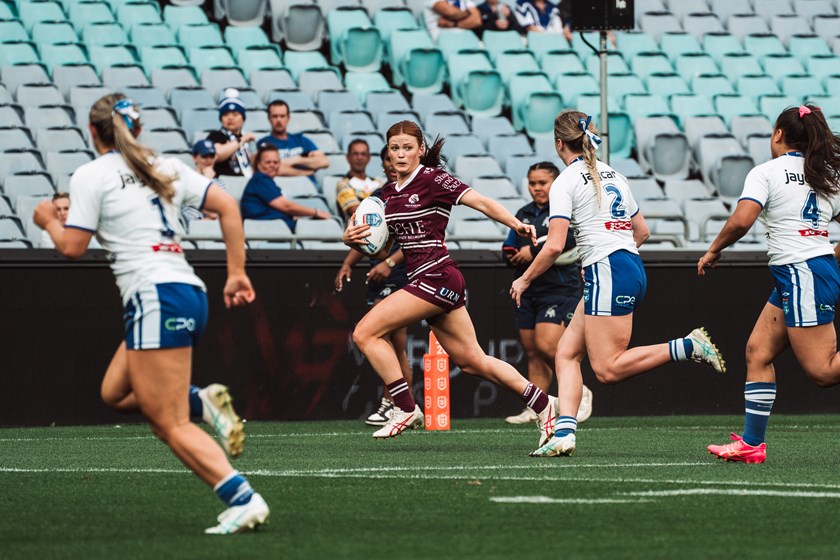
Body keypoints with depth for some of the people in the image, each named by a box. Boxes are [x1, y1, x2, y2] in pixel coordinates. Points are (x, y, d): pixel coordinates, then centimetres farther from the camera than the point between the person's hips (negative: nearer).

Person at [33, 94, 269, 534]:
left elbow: (72, 247, -2)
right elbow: (228, 206, 10)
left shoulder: (91, 176, -1)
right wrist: (237, 274, 10)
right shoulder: (165, 167, 17)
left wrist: (49, 222, 19)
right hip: (190, 293, 8)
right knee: (115, 392, 22)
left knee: (172, 426, -8)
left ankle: (243, 499, -21)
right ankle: (201, 401, 2)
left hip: (155, 299, -8)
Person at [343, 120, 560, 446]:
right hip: (423, 281, 8)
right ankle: (542, 405, 19)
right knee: (472, 361, 11)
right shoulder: (388, 193, 16)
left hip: (437, 277, -8)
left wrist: (516, 224, -29)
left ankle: (405, 409, -5)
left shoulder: (432, 179, -6)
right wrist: (354, 239, -2)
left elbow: (481, 202, -14)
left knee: (365, 333, -10)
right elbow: (382, 251, 19)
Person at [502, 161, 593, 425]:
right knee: (532, 351, 5)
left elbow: (569, 238, -21)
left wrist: (534, 251, -19)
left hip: (560, 288, -7)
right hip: (529, 291, 7)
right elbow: (509, 248, 23)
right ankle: (534, 410, 7)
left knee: (546, 345, -19)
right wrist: (514, 256, -1)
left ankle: (579, 392, -1)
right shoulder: (524, 214, 18)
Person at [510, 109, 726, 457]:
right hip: (632, 268, 9)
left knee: (608, 369, -10)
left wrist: (525, 280, 0)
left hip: (607, 272, -9)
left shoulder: (565, 182, -6)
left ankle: (688, 347, -16)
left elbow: (554, 246, -13)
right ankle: (564, 433, -6)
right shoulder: (612, 174, 18)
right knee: (567, 352, 7)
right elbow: (642, 231, 23)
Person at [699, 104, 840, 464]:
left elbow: (741, 220, -19)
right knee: (758, 351, 10)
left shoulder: (766, 172, -7)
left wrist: (713, 251, -3)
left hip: (801, 273, -8)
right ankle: (751, 444, 7)